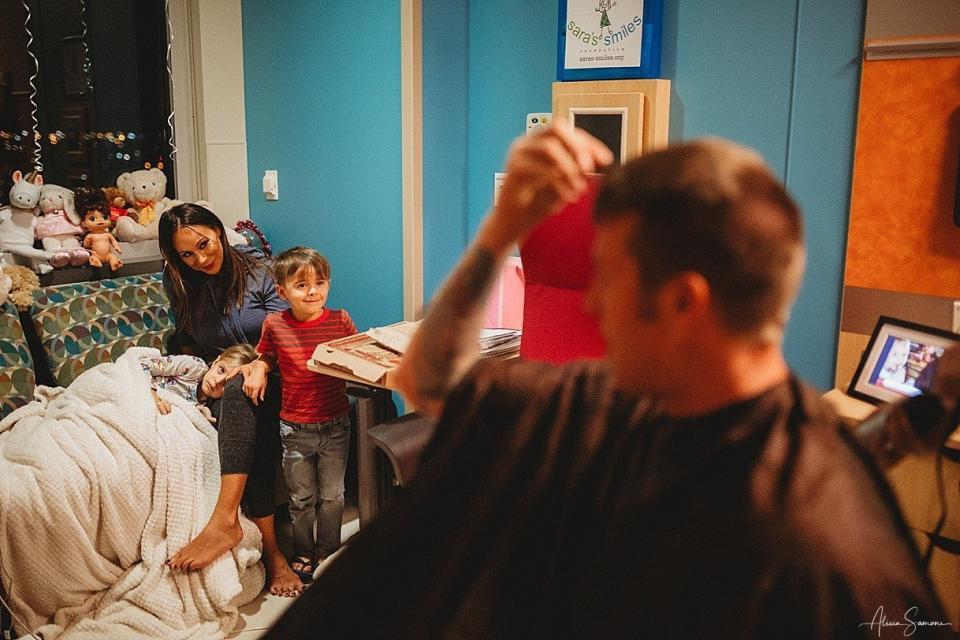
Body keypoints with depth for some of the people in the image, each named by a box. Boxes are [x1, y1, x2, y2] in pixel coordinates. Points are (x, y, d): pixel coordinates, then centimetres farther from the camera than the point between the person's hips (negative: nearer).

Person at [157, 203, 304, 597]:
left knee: (240, 389, -40)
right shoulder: (178, 284, 7)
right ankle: (273, 555, -36)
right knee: (254, 436, -33)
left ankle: (225, 520, -51)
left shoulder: (258, 271, -3)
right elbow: (187, 342, 17)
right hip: (219, 386, 3)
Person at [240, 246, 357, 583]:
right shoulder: (274, 325, -6)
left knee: (332, 495, 14)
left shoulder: (340, 321, -7)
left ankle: (327, 549, 34)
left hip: (335, 424, 0)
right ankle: (303, 552, 35)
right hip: (295, 428, 0)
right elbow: (265, 356, 11)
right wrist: (258, 371, -8)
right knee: (302, 497, 15)